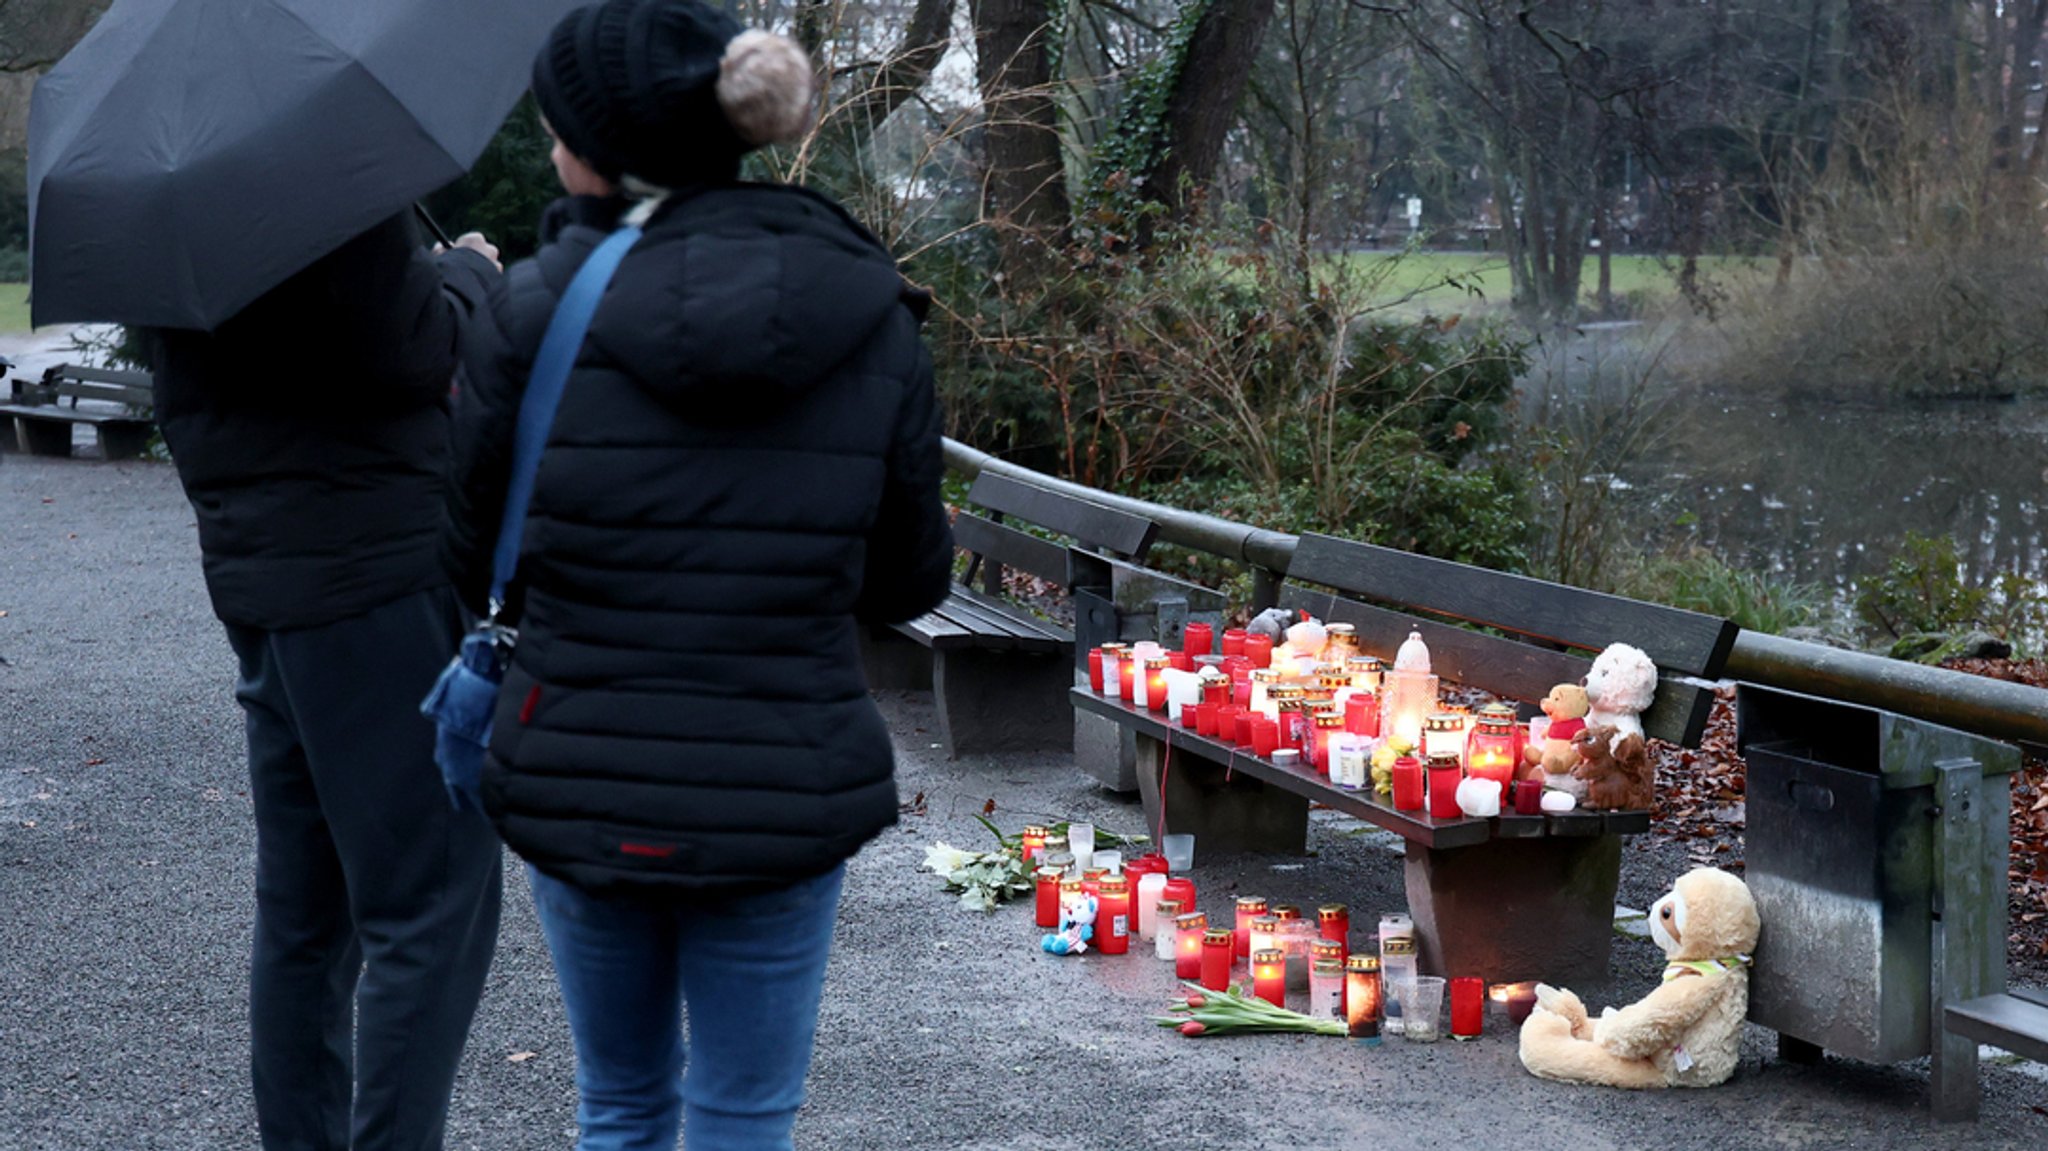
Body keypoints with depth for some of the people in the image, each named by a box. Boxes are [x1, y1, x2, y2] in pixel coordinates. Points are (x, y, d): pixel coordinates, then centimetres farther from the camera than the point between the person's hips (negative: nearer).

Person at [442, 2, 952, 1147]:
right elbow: (910, 580, 4)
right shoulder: (875, 326, -6)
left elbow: (479, 560, -1)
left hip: (580, 785, 0)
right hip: (785, 796, 0)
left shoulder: (535, 310, -11)